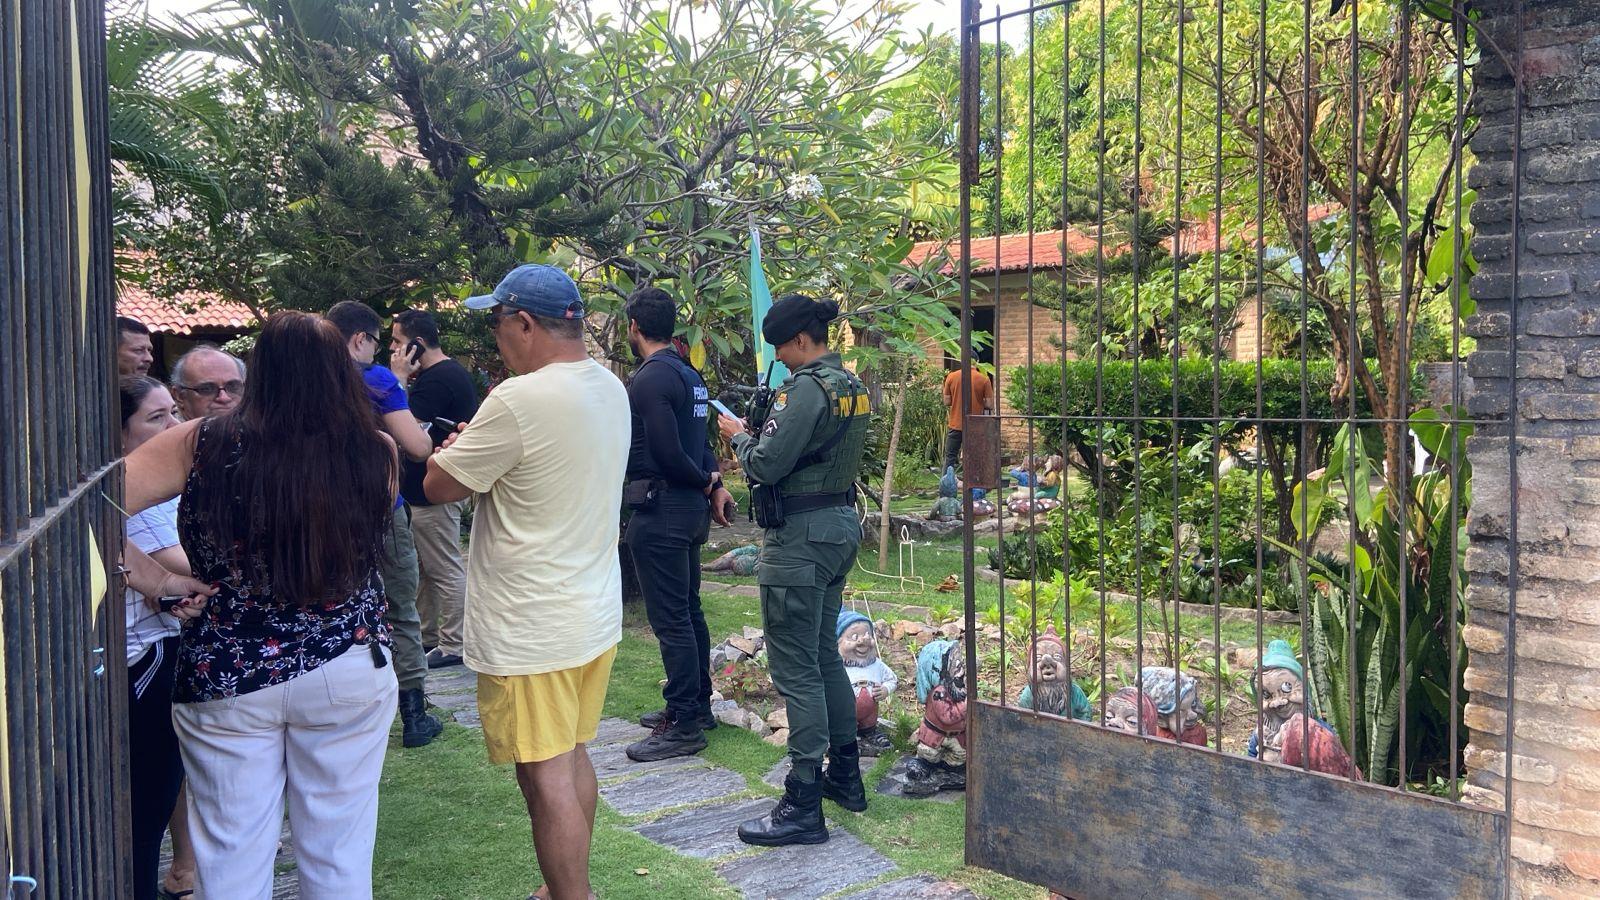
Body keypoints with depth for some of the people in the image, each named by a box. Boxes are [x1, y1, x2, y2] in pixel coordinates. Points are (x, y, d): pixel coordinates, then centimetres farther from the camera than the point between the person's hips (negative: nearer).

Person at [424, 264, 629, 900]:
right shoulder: (611, 389, 5)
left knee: (547, 779, 3)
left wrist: (456, 448, 6)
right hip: (596, 615, 9)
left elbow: (439, 486, -12)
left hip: (530, 633, -9)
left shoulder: (518, 402, -22)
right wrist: (481, 447, 8)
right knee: (572, 759, 20)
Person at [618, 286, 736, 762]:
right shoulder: (690, 375, 13)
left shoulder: (649, 379, -16)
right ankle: (697, 706, 28)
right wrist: (714, 483, 1)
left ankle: (684, 726, 3)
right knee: (688, 611, 17)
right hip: (691, 508, 10)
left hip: (660, 509, -10)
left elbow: (667, 452, -21)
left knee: (670, 619, -4)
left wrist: (705, 482, -5)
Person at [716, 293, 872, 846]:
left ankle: (803, 807, 0)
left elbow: (766, 465, -20)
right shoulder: (852, 386, 12)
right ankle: (846, 775, 29)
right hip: (840, 524, 10)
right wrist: (761, 432, 11)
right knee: (825, 655, 19)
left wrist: (738, 435, -1)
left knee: (796, 670, -5)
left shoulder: (807, 388, -18)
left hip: (801, 536, -10)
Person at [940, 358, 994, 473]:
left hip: (955, 425, 1)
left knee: (950, 457, 10)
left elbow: (947, 402, 0)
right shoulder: (984, 379, -6)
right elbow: (989, 404, -6)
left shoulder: (951, 377, -3)